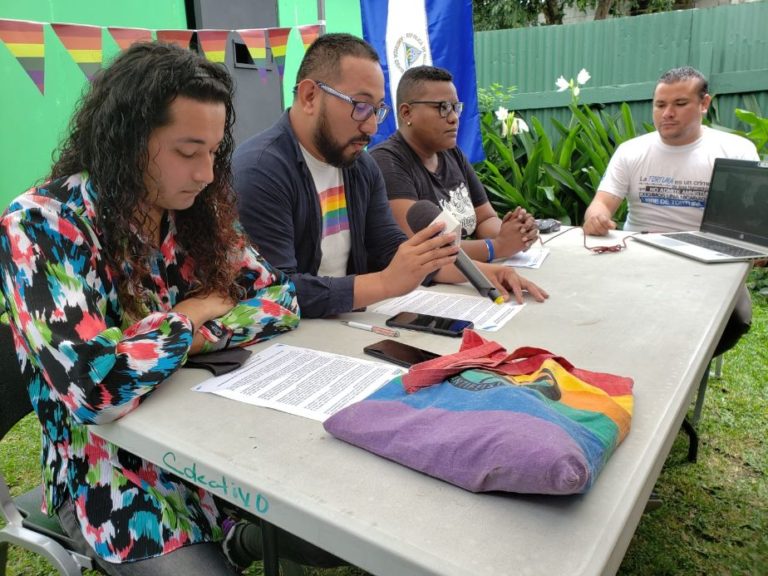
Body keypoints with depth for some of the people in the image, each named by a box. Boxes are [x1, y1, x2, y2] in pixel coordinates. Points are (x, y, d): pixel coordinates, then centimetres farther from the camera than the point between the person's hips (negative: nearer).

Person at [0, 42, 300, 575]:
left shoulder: (196, 213, -3)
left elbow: (282, 299, -3)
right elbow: (93, 388, -31)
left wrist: (200, 338, -18)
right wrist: (187, 319, -16)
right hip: (117, 476, -4)